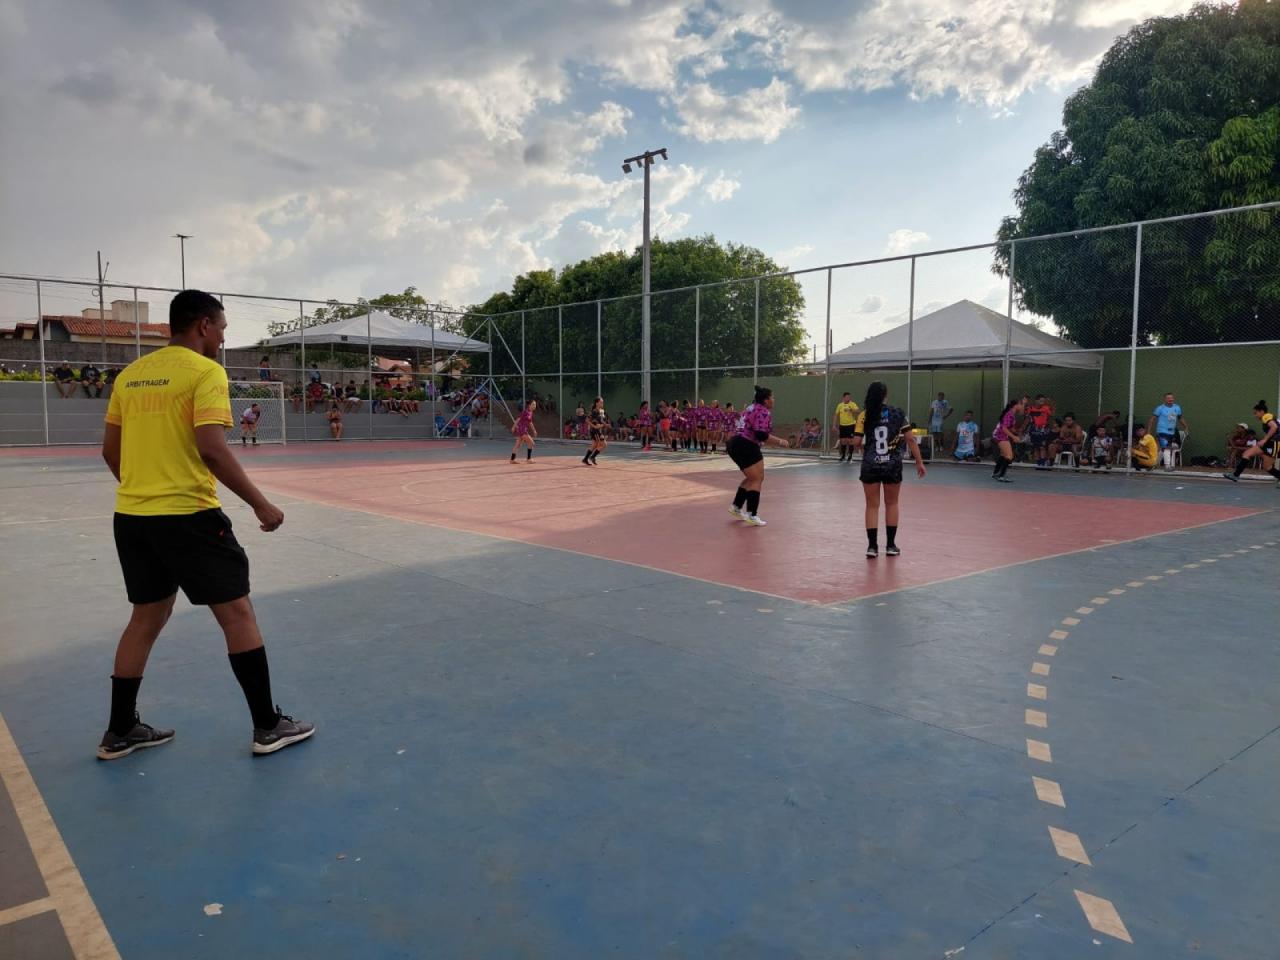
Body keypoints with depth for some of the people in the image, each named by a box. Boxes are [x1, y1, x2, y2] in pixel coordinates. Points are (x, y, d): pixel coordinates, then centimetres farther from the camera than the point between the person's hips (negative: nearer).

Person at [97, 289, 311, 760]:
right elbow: (211, 449, -21)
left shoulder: (131, 374, 11)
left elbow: (110, 450, 16)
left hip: (131, 515, 8)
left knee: (148, 616, 19)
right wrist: (260, 504, -14)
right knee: (237, 613, 2)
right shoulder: (205, 371, -10)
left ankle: (119, 732, 26)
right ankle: (268, 726, 8)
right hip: (188, 515, -7)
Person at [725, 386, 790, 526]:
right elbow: (761, 435, -23)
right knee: (757, 479, -5)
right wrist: (780, 442, -14)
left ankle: (736, 507, 27)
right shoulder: (763, 412, -13)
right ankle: (752, 515, -9)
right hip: (745, 447, -10)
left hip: (735, 444, 10)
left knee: (752, 478, 22)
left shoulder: (752, 407, 17)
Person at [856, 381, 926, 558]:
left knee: (872, 505, 8)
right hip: (892, 465, 1)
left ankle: (872, 546, 5)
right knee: (891, 504, 15)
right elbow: (910, 439, -3)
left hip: (870, 465, 0)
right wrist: (919, 462, 4)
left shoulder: (864, 415, -4)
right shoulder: (897, 413, -1)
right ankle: (890, 545, 19)